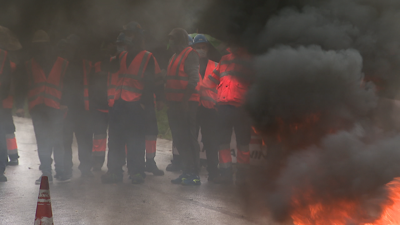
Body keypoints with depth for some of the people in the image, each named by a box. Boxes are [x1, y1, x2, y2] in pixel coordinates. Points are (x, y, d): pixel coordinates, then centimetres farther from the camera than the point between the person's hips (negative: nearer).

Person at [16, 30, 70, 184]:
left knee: (57, 140, -4)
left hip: (56, 107, -2)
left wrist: (65, 102, -6)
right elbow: (22, 86, 12)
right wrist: (20, 105, 3)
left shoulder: (62, 64, 7)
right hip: (37, 108, 2)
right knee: (42, 141, 3)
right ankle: (46, 173, 7)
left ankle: (60, 171, 5)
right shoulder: (29, 65, 12)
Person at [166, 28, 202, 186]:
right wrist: (169, 101, 18)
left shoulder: (190, 55, -9)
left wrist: (185, 99, -23)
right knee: (179, 138, 11)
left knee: (187, 138, -9)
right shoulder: (176, 56, 21)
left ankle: (194, 175, -6)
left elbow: (194, 79, -19)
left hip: (186, 103, -10)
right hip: (175, 103, 10)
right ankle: (186, 172, 18)